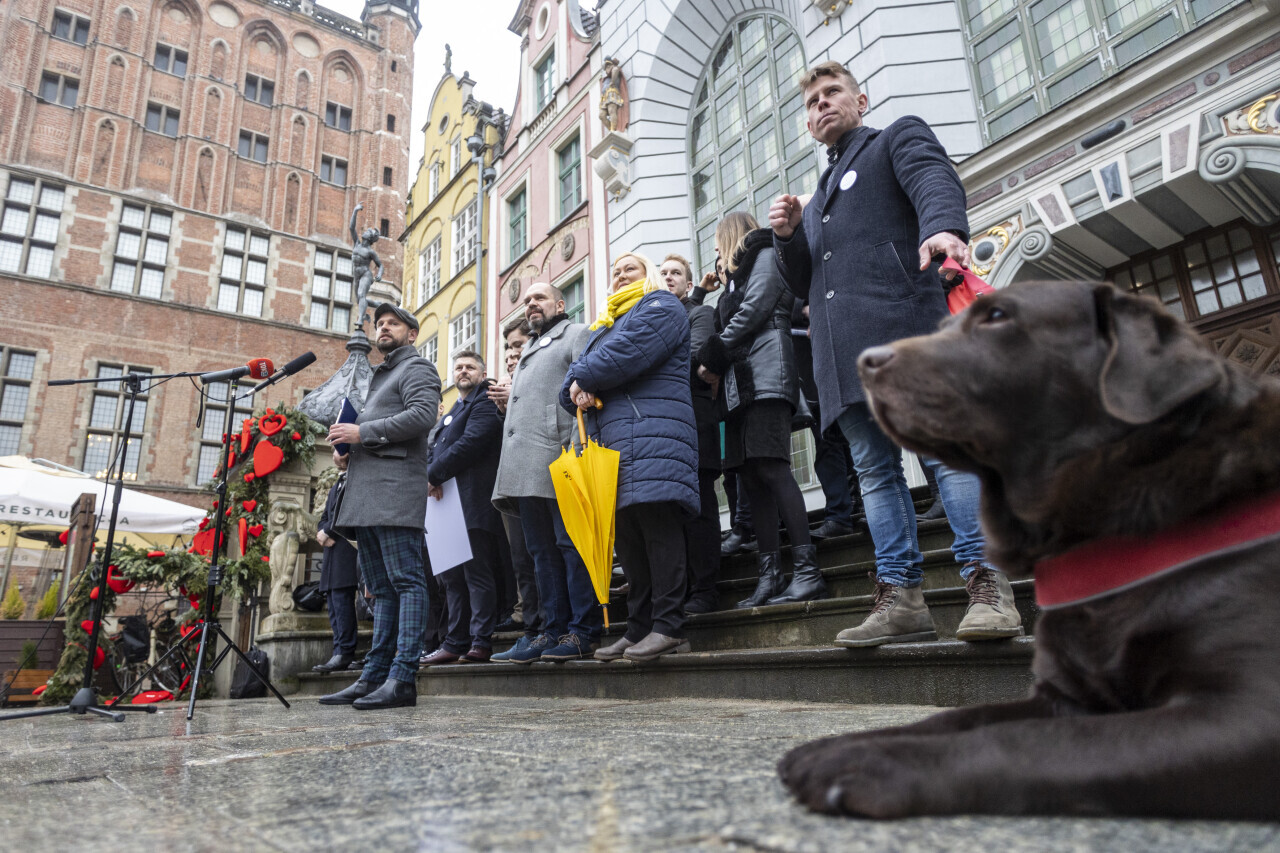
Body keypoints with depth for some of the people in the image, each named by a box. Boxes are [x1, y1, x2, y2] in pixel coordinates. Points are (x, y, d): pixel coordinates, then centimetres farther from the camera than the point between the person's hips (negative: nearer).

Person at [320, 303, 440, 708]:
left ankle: (402, 679, -14)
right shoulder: (379, 376, 32)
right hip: (366, 494, 10)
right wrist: (346, 448, 10)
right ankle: (374, 677, 10)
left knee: (406, 581, -11)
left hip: (395, 488, -10)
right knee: (381, 588, 8)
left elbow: (422, 415, -15)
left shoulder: (416, 368, 4)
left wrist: (361, 432, -13)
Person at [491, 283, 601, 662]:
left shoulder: (577, 334, 7)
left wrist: (578, 442, -19)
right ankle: (555, 630, 11)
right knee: (542, 551, 6)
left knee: (572, 544, -9)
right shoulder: (528, 351, 32)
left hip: (559, 461, -8)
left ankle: (583, 631, -5)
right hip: (526, 469, 8)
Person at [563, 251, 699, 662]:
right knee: (625, 532, 4)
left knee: (656, 522, -15)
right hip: (611, 440, 8)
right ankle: (638, 628, 9)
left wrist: (583, 377, 2)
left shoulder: (661, 305, 8)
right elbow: (573, 379, 21)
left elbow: (629, 351, -11)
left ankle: (668, 627, -14)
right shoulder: (603, 325, 33)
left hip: (651, 432, -8)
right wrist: (577, 390, -4)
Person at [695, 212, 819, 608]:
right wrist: (717, 365, 7)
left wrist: (712, 356, -4)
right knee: (750, 476, -1)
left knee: (770, 466, -19)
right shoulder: (740, 274, 34)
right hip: (740, 383, 9)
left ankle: (807, 571, -21)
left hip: (764, 375, -9)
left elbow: (754, 311, -7)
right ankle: (770, 578, -3)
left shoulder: (765, 255, 9)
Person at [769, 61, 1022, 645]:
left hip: (901, 323, -6)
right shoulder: (819, 194, 34)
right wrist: (788, 236, 8)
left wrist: (944, 227, -30)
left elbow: (935, 179, -6)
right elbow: (803, 284, 29)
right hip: (843, 352, 6)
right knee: (873, 467, 0)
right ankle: (901, 597, 0)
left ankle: (987, 584, -11)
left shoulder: (898, 137, 18)